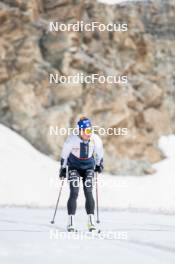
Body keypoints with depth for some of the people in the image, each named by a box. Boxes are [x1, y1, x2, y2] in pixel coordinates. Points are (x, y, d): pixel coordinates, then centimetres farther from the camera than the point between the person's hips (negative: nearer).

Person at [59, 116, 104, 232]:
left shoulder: (95, 139, -15)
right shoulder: (72, 139, -21)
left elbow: (99, 153, 7)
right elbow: (64, 154, -6)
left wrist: (99, 164, 7)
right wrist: (63, 168, 1)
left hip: (88, 167, 2)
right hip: (74, 167, -2)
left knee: (88, 193, -7)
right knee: (74, 193, -12)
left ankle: (91, 221, -1)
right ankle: (71, 223, -11)